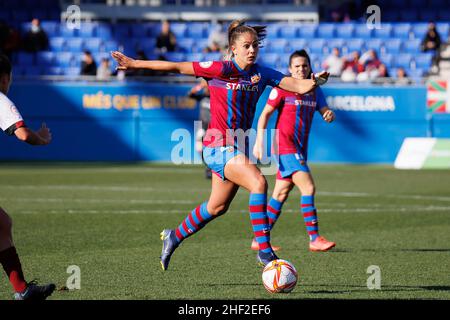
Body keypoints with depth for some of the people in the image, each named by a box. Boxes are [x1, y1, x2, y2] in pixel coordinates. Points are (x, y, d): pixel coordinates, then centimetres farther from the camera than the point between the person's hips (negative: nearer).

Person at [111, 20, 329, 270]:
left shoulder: (262, 74, 5)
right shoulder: (221, 70, -11)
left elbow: (298, 86, -4)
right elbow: (177, 67, -8)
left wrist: (314, 82, -27)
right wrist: (135, 64, -7)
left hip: (238, 147, 8)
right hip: (219, 145, -8)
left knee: (218, 207, 19)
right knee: (259, 182, -27)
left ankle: (174, 237, 40)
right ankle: (264, 250, -27)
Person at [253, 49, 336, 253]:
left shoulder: (314, 90, 11)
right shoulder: (282, 88, -7)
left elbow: (324, 111, 7)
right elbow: (265, 114, -4)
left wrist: (329, 115, -17)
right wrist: (259, 142, -11)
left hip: (300, 149, 7)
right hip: (285, 146, -7)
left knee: (281, 194, 10)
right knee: (308, 188, -17)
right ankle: (314, 239, -17)